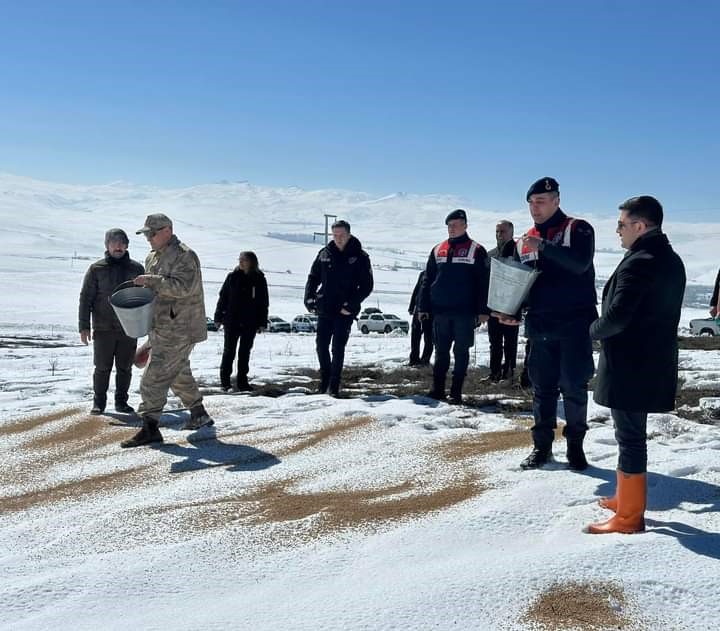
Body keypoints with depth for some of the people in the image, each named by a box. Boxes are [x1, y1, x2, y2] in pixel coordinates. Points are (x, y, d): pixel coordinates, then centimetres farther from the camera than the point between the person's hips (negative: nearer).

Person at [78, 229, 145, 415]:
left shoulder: (136, 269, 7)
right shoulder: (96, 269, 0)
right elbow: (85, 298, 0)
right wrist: (84, 326, -7)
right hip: (103, 329, -2)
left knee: (125, 368, 8)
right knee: (102, 368, 3)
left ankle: (121, 401, 19)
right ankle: (99, 402, 15)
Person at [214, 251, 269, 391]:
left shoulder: (259, 280, 2)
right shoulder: (232, 277, 0)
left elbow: (263, 303, 5)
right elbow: (223, 297, 3)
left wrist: (262, 323, 1)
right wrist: (218, 317, 0)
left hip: (250, 323, 1)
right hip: (232, 321, -1)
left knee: (245, 352, 8)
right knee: (229, 351, 3)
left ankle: (242, 381, 16)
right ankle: (225, 381, 9)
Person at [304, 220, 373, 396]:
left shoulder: (360, 257, -4)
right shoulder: (325, 254, 6)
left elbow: (367, 286, -4)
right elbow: (313, 277, 13)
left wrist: (351, 304, -14)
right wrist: (309, 298, -1)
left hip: (345, 311, -3)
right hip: (325, 308, 4)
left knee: (338, 347, -3)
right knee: (321, 344, 5)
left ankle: (334, 385, 6)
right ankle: (325, 379, 24)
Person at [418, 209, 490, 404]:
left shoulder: (476, 251, 0)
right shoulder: (437, 250, 11)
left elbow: (483, 282, -4)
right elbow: (427, 280, 12)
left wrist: (483, 310, -10)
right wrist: (424, 307, 6)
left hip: (465, 312, -3)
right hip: (440, 311, 3)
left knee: (461, 352, 3)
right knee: (441, 352, 8)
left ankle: (456, 391, 9)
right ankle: (437, 389, 15)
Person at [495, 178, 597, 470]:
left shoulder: (578, 229, -2)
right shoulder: (524, 241, 14)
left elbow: (580, 263, -20)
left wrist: (543, 246, -27)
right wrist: (510, 311, 1)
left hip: (575, 323, -4)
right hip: (539, 326, 4)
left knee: (573, 386, 0)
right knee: (542, 388, 8)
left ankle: (575, 445, 14)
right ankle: (542, 445, 18)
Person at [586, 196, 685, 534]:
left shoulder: (638, 263, -19)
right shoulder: (671, 261, 12)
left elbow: (616, 316, -26)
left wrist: (594, 329, -5)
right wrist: (604, 329, 13)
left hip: (629, 367, -9)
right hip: (653, 363, 10)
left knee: (630, 437, -2)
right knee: (633, 434, 20)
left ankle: (629, 516, 7)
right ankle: (628, 498, 32)